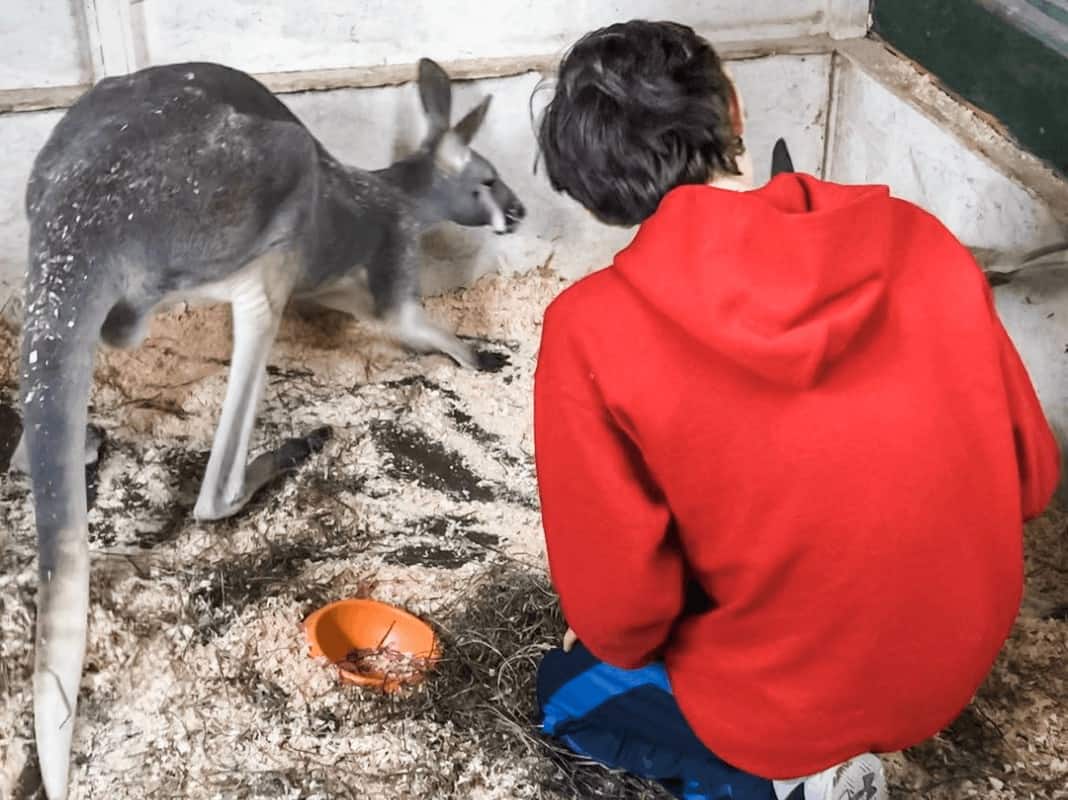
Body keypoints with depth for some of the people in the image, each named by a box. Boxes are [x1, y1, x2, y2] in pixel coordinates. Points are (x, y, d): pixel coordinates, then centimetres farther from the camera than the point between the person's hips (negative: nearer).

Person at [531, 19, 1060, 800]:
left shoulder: (591, 333, -23)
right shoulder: (920, 243, -13)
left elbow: (618, 611, -19)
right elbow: (1031, 477, -2)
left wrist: (611, 641, 5)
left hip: (778, 697, -5)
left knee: (566, 689, 27)